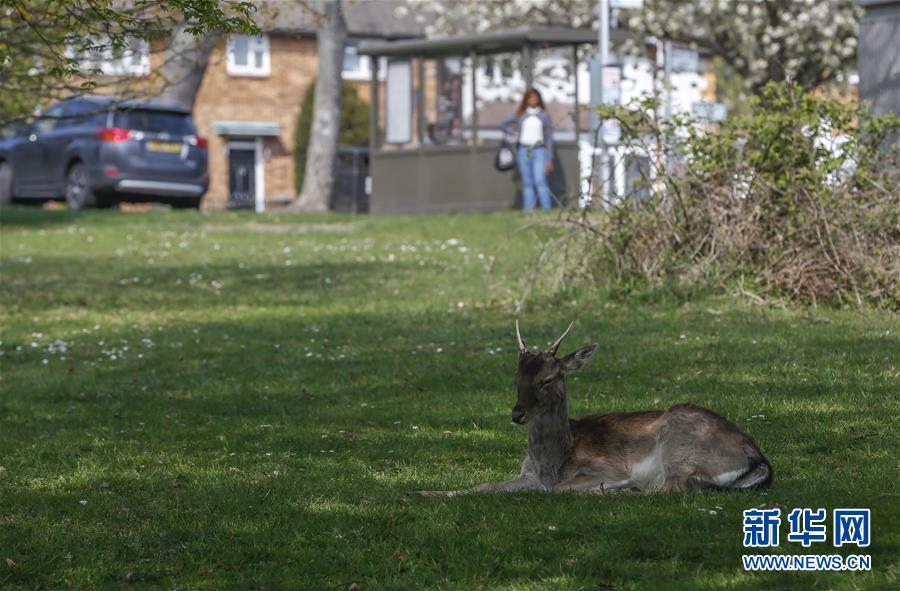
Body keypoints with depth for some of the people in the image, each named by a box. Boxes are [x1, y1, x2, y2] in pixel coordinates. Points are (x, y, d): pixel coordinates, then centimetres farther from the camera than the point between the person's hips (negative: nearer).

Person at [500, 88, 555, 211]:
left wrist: (550, 159, 0)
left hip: (539, 151, -3)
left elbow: (549, 138, 5)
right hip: (523, 151, 3)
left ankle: (547, 210, -21)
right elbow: (503, 124, 22)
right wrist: (513, 133, 6)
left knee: (540, 180, -18)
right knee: (527, 183, 3)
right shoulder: (519, 115, 9)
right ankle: (528, 213, 3)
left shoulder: (544, 116, 5)